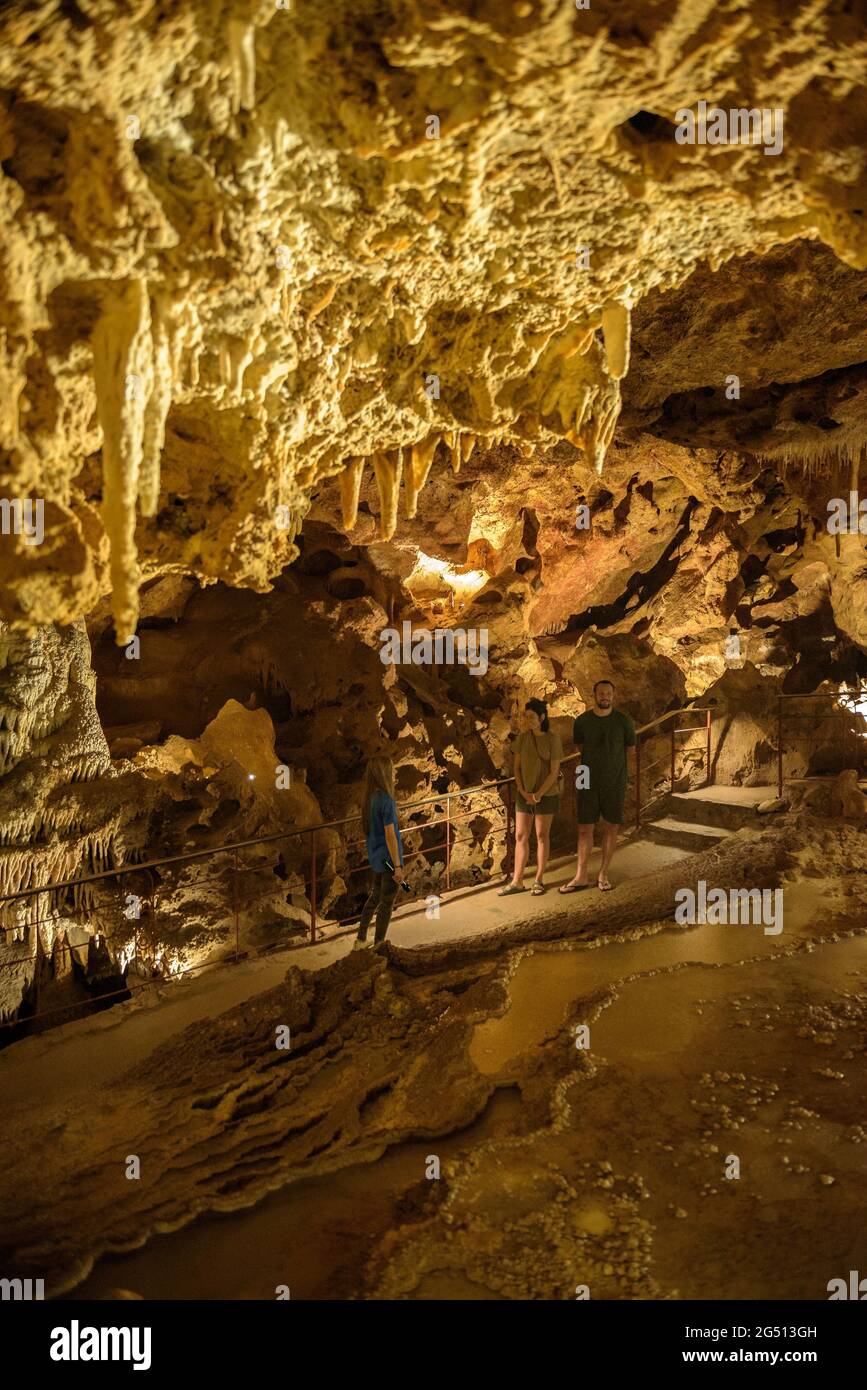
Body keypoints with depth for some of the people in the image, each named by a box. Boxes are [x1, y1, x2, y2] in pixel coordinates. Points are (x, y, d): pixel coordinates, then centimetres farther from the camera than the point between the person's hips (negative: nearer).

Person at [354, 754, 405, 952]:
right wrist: (398, 866, -18)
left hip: (375, 859, 8)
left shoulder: (369, 798, 2)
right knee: (387, 902, 7)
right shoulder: (386, 800, -23)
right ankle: (378, 944, 18)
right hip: (388, 860, -8)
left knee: (374, 897, 22)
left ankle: (361, 939, 30)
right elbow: (390, 835, -22)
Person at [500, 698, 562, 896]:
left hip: (546, 794, -4)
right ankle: (517, 882, 10)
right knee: (520, 836, 4)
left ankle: (539, 880, 17)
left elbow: (554, 772, -13)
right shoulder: (522, 737, 0)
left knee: (542, 836, 6)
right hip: (524, 794, 4)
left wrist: (537, 795, -15)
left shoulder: (553, 739, -12)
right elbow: (517, 767, 3)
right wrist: (523, 792, -8)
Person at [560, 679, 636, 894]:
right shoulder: (582, 721, -3)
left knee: (611, 827, 5)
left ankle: (603, 874, 18)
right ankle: (580, 877, 9)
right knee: (585, 828, 2)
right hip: (589, 782, 1)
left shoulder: (623, 721, -6)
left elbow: (630, 747, 9)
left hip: (615, 782, 0)